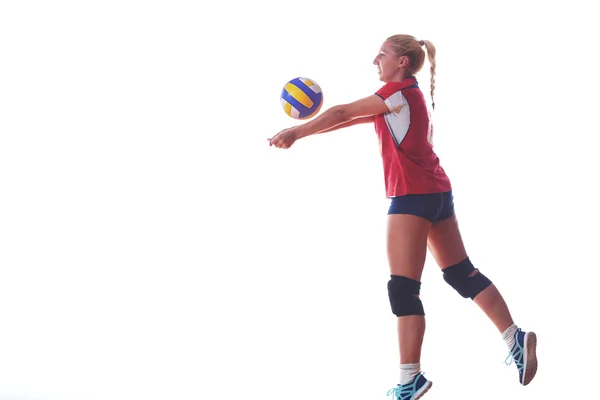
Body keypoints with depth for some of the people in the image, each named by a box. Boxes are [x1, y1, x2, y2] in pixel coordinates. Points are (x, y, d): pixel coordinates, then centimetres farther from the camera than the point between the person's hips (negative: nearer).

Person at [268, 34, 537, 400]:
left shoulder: (399, 91, -9)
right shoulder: (410, 96, 19)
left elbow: (344, 113, -11)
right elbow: (357, 117, 22)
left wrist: (297, 132, -10)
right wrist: (307, 130, 18)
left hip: (412, 195, -10)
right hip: (438, 192, 10)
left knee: (403, 288, -9)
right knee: (461, 273, 14)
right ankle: (514, 337, 11)